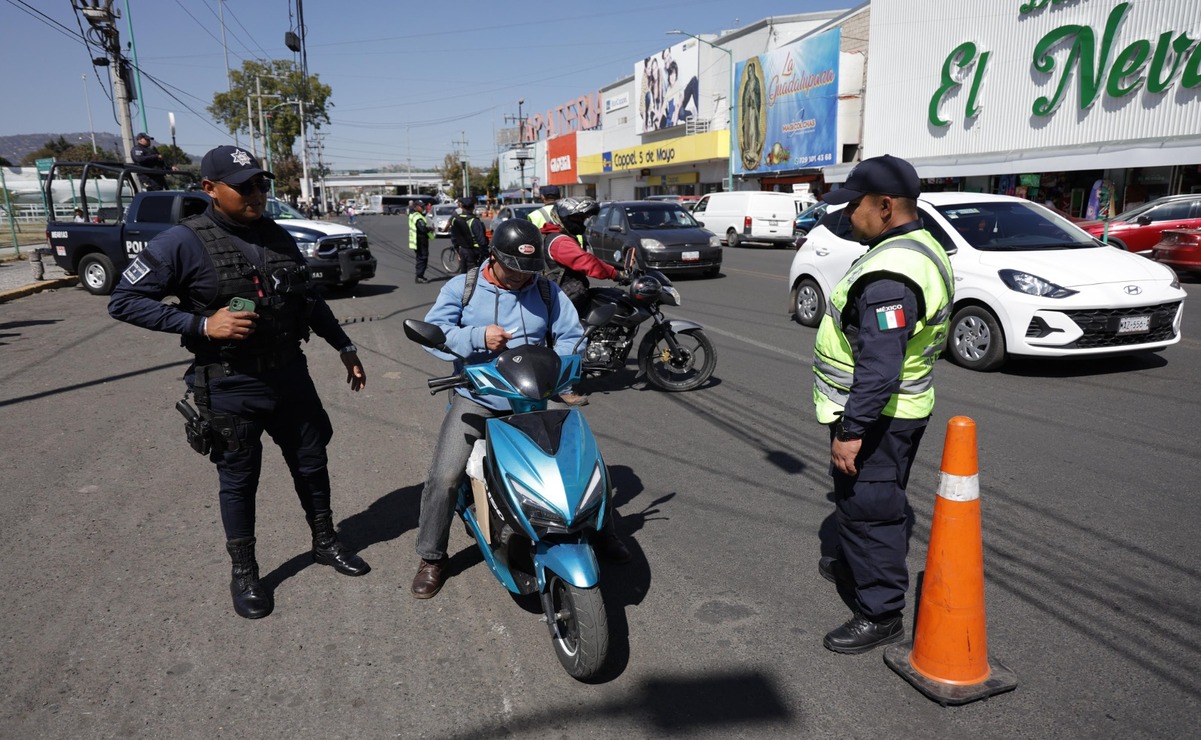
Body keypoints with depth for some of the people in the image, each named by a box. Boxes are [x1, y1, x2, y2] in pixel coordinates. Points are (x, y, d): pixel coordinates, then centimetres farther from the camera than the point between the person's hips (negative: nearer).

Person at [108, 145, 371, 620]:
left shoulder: (277, 237, 5)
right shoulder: (184, 243, -13)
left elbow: (310, 300, 16)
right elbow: (123, 300, -12)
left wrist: (344, 347, 16)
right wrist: (203, 324, -21)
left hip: (290, 375, 5)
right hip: (231, 388, -5)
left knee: (311, 464, 16)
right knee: (238, 481, 9)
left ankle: (325, 544, 37)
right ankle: (244, 574, 27)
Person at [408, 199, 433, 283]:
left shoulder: (412, 214, 8)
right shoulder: (418, 218, -21)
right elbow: (423, 229, -30)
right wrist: (431, 229, -11)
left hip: (416, 241, 10)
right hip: (421, 241, -10)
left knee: (420, 258, 18)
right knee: (422, 258, -5)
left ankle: (420, 275, 25)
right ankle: (419, 277, -5)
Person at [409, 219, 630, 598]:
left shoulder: (547, 291, 4)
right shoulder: (461, 288, -2)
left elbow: (571, 336, 2)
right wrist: (478, 338, -25)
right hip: (476, 400, -2)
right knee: (444, 478, -13)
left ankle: (600, 530, 31)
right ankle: (431, 557, 10)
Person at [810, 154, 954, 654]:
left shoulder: (889, 274, -27)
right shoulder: (921, 248, 9)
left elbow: (880, 368, -31)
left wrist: (851, 431, -27)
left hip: (876, 415, -11)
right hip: (902, 408, 11)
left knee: (867, 509, 0)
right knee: (877, 502, 26)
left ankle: (880, 615, 13)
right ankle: (857, 566, 46)